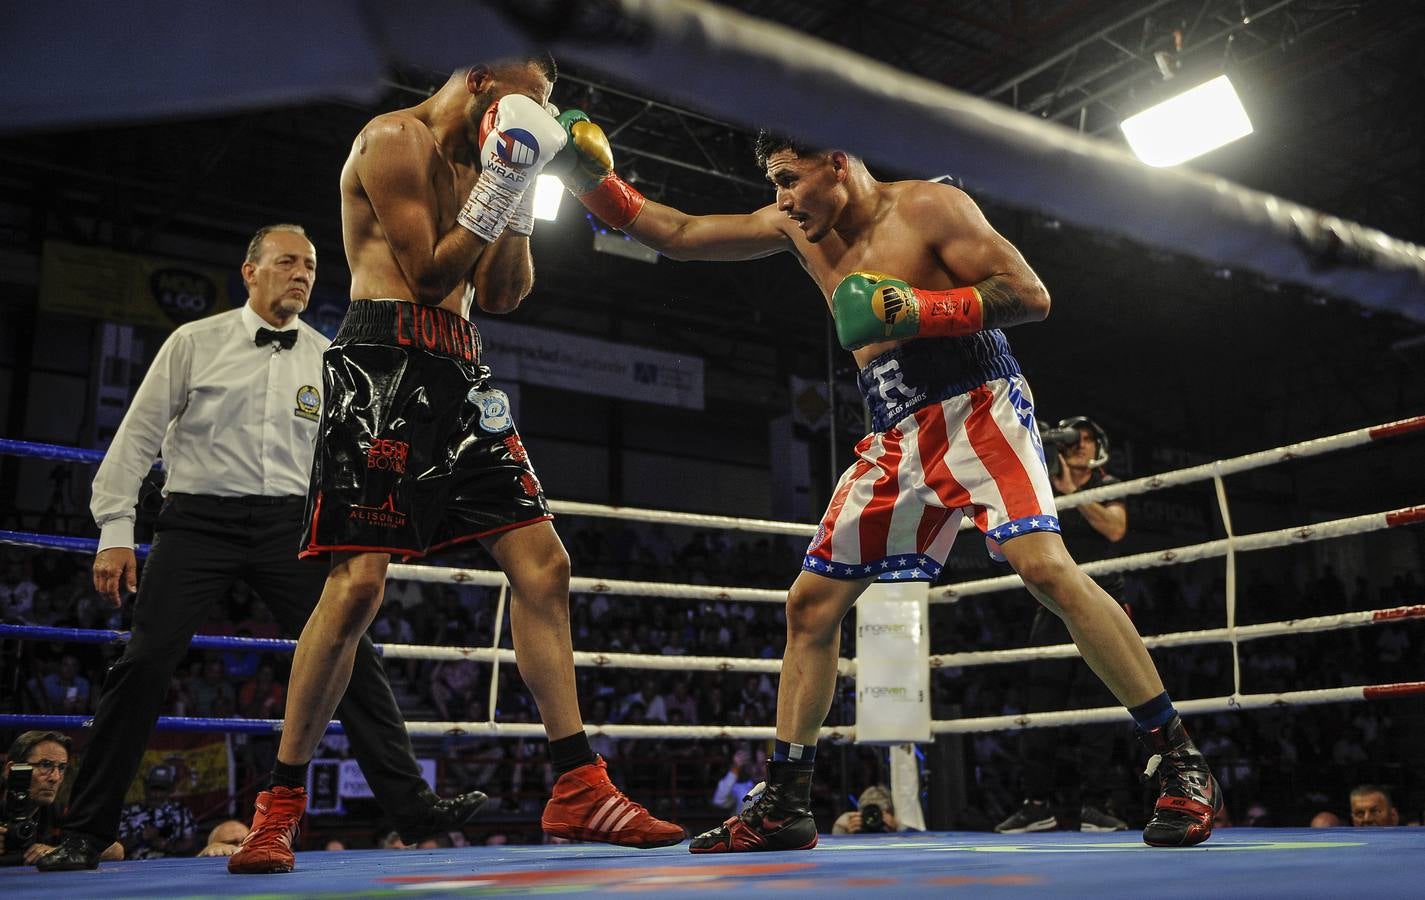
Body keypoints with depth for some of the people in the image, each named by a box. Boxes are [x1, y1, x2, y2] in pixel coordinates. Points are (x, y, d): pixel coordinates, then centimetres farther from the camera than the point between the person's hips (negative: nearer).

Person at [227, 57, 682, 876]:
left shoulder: (475, 164, 22)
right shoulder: (397, 140, -2)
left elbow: (502, 297, 17)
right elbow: (427, 275, -10)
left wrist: (519, 198, 8)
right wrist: (497, 190, -9)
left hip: (460, 373, 8)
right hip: (387, 360, -8)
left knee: (544, 563, -1)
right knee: (359, 583, -13)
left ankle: (579, 789, 3)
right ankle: (281, 807, 3)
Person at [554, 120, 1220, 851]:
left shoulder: (927, 207, -6)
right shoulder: (798, 229, 13)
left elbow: (1030, 295, -11)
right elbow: (676, 234, 12)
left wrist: (921, 309, -23)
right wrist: (593, 179, 0)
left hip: (977, 407, -6)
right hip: (896, 437, 7)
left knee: (1043, 564, -27)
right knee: (811, 603, 2)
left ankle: (1180, 764, -15)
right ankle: (784, 805, 11)